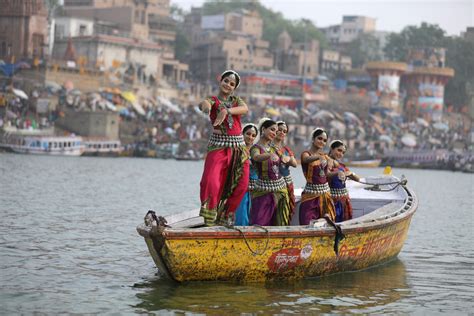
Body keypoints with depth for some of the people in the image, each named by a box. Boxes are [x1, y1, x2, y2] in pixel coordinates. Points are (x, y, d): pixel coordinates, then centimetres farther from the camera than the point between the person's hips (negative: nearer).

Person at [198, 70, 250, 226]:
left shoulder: (236, 100, 14)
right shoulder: (213, 100, 3)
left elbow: (245, 109, -10)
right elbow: (204, 103, -23)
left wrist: (226, 111, -29)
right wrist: (206, 106, -49)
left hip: (238, 147, 4)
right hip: (218, 146, -4)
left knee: (241, 184, 0)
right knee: (211, 181, -21)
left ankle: (225, 215, 18)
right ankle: (209, 218, -9)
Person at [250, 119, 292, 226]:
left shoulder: (273, 148, 12)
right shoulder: (256, 148, -8)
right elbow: (257, 157, -32)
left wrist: (284, 158, -12)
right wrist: (270, 155, -52)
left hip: (280, 190, 7)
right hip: (264, 190, -7)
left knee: (279, 224, 8)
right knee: (260, 224, -11)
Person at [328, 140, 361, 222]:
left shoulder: (342, 166, 15)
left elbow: (357, 179, 11)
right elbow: (327, 174, -26)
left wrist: (350, 173, -10)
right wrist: (337, 173, -45)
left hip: (344, 200, 6)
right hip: (333, 200, -6)